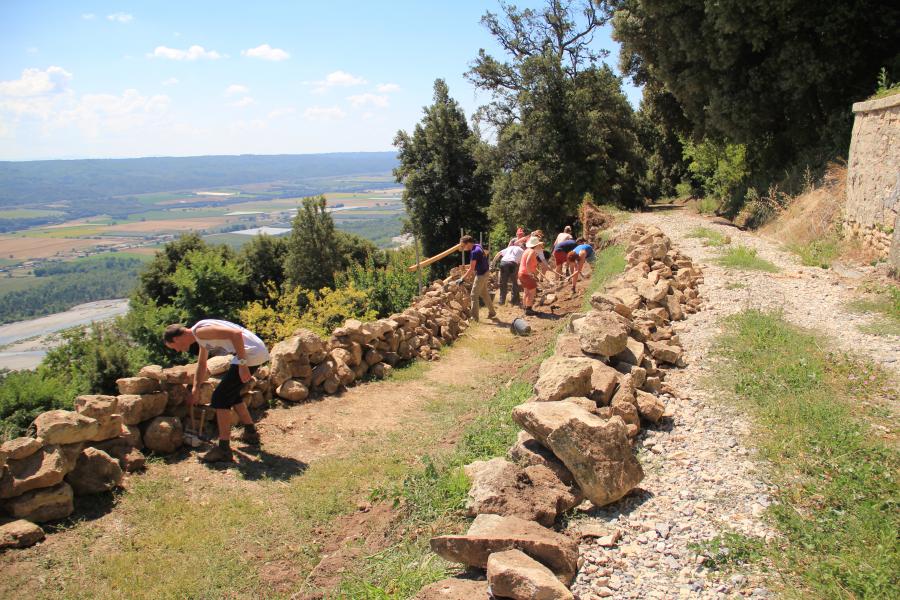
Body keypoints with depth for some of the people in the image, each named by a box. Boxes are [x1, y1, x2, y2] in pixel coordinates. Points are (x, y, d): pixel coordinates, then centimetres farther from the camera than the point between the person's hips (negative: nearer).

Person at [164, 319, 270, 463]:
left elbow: (236, 334, -23)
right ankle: (251, 433, 38)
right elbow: (202, 364, 36)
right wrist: (195, 389, 39)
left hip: (250, 354, -10)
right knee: (231, 393, 26)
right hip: (257, 352, 10)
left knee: (220, 397, -5)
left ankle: (224, 450, -2)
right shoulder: (202, 337, 19)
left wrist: (242, 365, -22)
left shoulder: (200, 331, -12)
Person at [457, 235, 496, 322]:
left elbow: (471, 269, -22)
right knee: (484, 294, 20)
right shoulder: (478, 246, 4)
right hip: (485, 272, 10)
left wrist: (462, 279, -19)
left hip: (481, 274, -10)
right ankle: (492, 312, 30)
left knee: (474, 295, -4)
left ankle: (474, 317, -2)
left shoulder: (474, 252, -24)